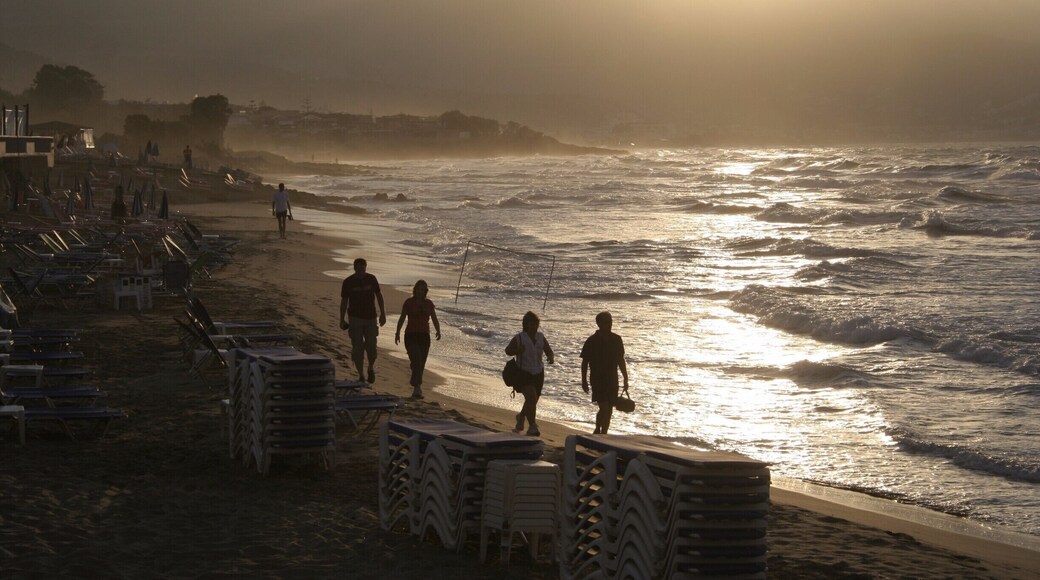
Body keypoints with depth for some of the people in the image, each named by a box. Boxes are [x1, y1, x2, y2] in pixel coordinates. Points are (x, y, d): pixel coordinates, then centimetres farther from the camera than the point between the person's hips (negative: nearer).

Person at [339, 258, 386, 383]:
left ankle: (371, 368, 24)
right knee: (357, 348, -3)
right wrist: (342, 319, 0)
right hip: (355, 319, -1)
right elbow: (344, 301, 1)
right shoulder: (348, 282, -5)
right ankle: (361, 375, 7)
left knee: (371, 347, -3)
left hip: (370, 318, 1)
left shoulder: (371, 279, 0)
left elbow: (379, 295, 9)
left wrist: (382, 313, 7)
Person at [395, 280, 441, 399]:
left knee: (421, 364, 7)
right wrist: (397, 333, -1)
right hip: (411, 336, -4)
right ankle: (417, 388, -24)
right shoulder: (409, 302, 0)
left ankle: (415, 386, 21)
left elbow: (434, 320, 5)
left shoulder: (429, 303, 9)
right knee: (416, 362, -18)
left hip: (424, 336, 4)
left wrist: (438, 331, -12)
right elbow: (402, 319, 5)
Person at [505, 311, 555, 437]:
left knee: (532, 401, 16)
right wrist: (517, 351, -20)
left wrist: (550, 357, -16)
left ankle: (521, 417, 47)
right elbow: (508, 350, 1)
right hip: (524, 374, -5)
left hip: (538, 374, 5)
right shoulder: (519, 338, -10)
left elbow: (549, 351, 7)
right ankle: (532, 426, -13)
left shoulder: (540, 337, 1)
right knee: (531, 398, -22)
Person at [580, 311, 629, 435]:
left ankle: (603, 434, 17)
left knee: (609, 410, 6)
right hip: (598, 380, -4)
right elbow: (585, 362, -1)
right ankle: (598, 431, 2)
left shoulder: (616, 340, 4)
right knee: (604, 407, -15)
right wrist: (584, 381, -3)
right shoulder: (592, 341, -7)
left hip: (612, 380, 4)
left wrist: (625, 379, 10)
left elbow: (621, 360, 11)